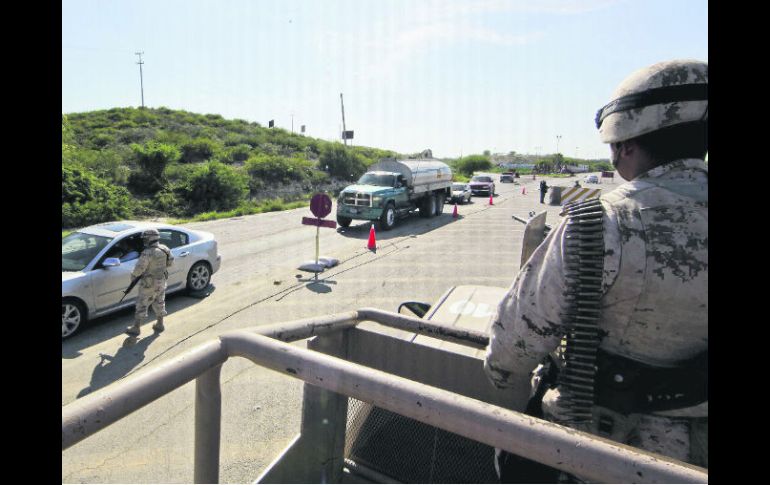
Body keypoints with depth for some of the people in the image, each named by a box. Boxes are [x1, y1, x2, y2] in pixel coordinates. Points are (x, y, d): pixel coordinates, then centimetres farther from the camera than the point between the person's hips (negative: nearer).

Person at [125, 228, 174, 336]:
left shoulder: (148, 253, -24)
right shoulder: (165, 249, -3)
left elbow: (139, 268, -22)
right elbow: (170, 262, 10)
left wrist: (133, 276, -4)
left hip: (149, 284, -6)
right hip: (161, 282, 7)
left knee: (141, 305, 6)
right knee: (159, 304, 19)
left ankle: (135, 329, 14)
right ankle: (160, 325, 30)